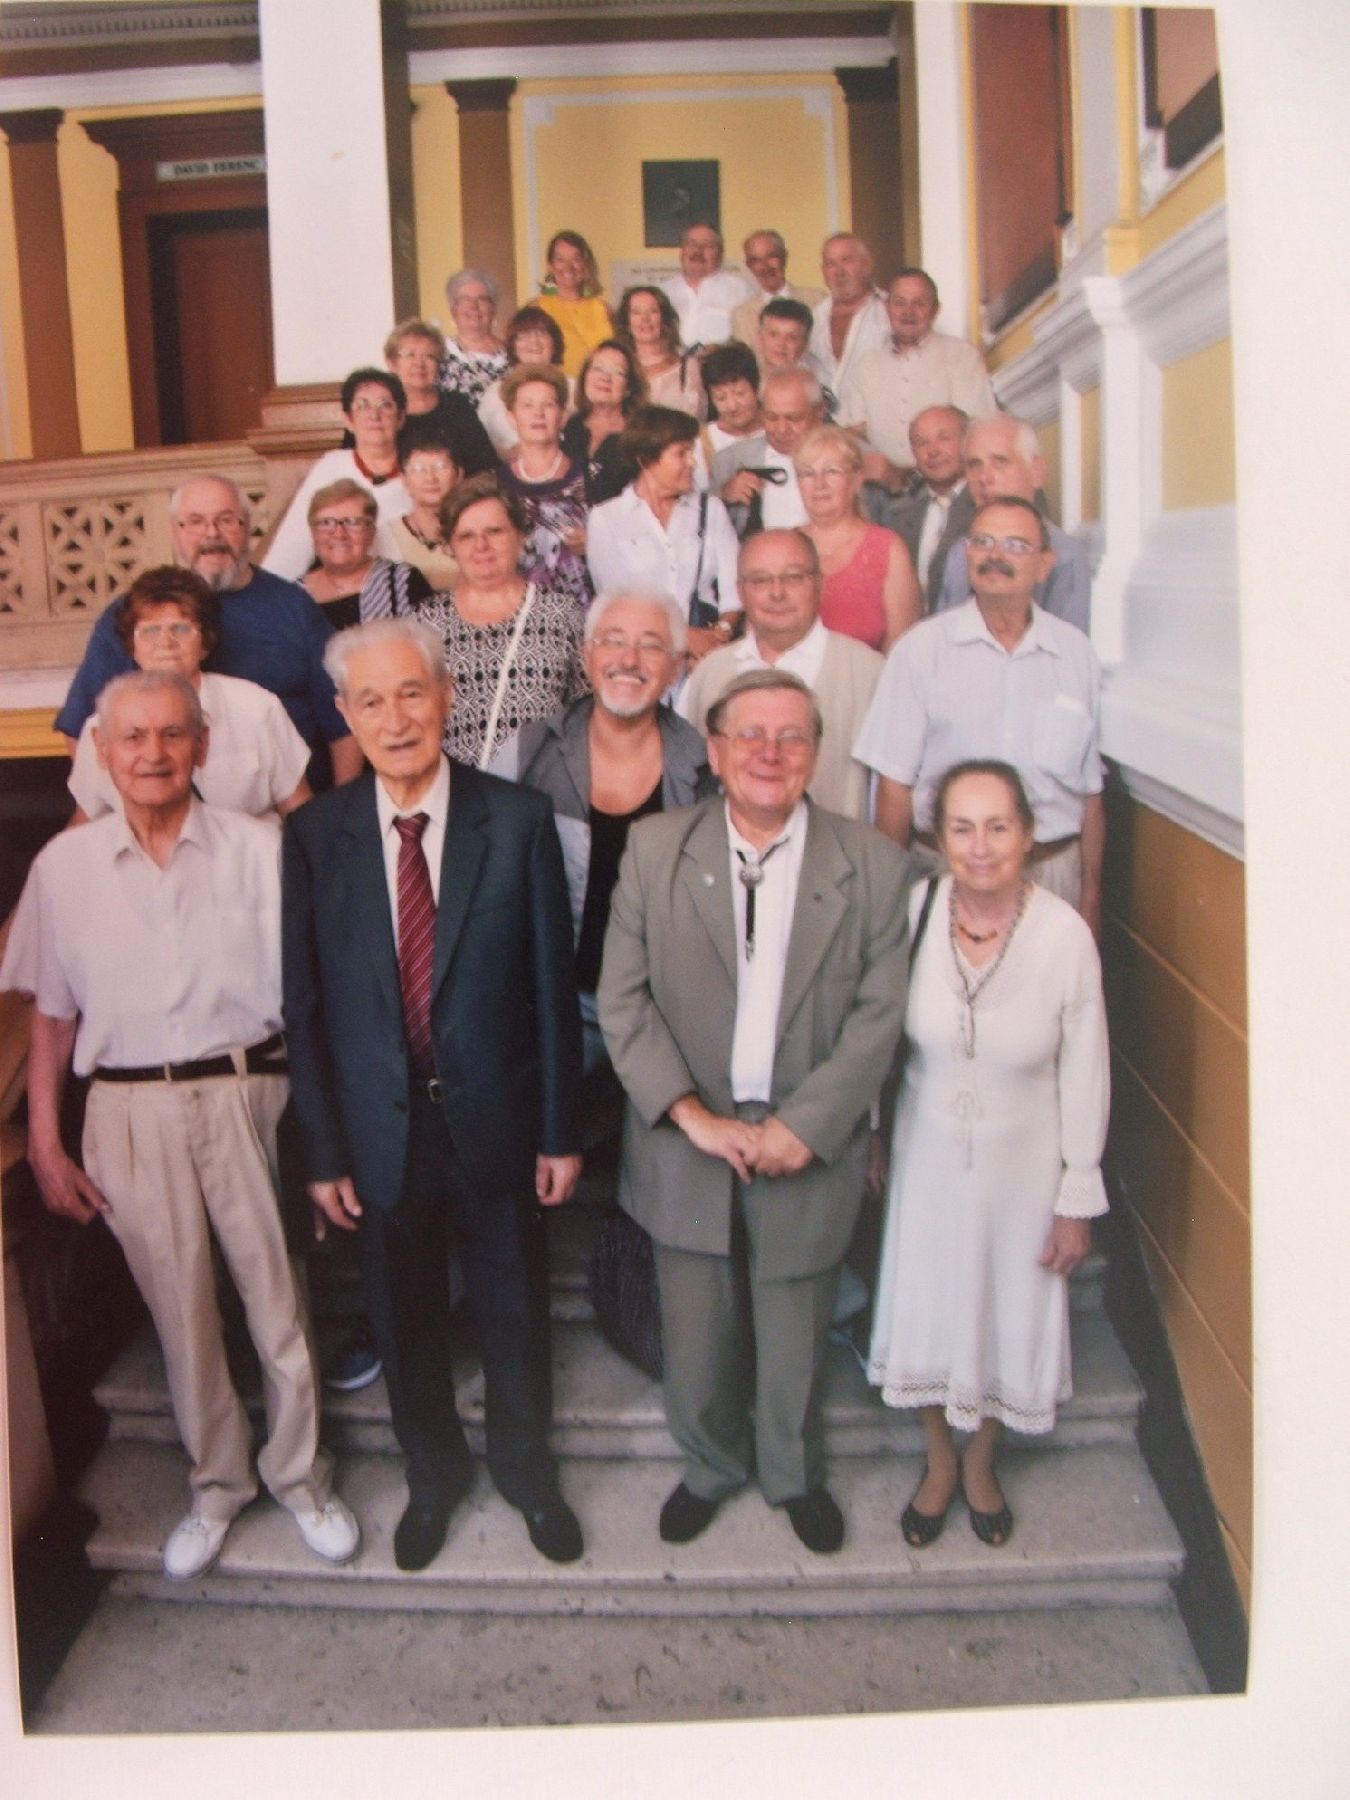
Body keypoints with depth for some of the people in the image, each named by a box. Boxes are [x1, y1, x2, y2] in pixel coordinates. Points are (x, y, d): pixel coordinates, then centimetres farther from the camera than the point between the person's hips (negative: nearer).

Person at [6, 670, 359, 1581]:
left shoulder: (259, 848, -4)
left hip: (246, 1096, -1)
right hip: (130, 1112, 1)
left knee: (280, 1299, 8)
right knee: (181, 1310, 13)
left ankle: (299, 1475, 31)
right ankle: (217, 1484, 34)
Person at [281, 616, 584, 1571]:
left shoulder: (519, 819, -10)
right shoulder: (314, 836, -7)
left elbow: (554, 984, -6)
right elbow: (304, 1005, -3)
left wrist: (561, 1131, -4)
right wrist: (324, 1150, -4)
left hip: (496, 1122, 0)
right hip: (381, 1127, 1)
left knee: (516, 1310, 18)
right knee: (406, 1319, 19)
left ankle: (526, 1468, 44)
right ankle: (433, 1474, 45)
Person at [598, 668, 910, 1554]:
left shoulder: (872, 864, -4)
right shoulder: (655, 849, -3)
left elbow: (878, 1014, -6)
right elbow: (622, 999, -6)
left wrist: (802, 1127, -15)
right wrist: (691, 1114, -15)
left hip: (809, 1155, 0)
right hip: (688, 1151, 1)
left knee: (796, 1340, 16)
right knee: (696, 1342, 14)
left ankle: (794, 1475, 44)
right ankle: (711, 1466, 43)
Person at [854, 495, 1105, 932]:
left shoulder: (1076, 653, 5)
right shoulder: (921, 648, -2)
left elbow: (1091, 787, 7)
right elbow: (894, 784, -3)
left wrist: (1091, 891, 6)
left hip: (1053, 868, 2)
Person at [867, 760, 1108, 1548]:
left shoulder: (1065, 934, -22)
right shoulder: (912, 914, -18)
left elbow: (1085, 1075, -11)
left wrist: (1078, 1199, -5)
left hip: (1023, 1166, -1)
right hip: (927, 1157, 1)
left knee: (1009, 1314, 18)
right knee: (927, 1306, 18)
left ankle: (981, 1462, 48)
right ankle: (940, 1461, 47)